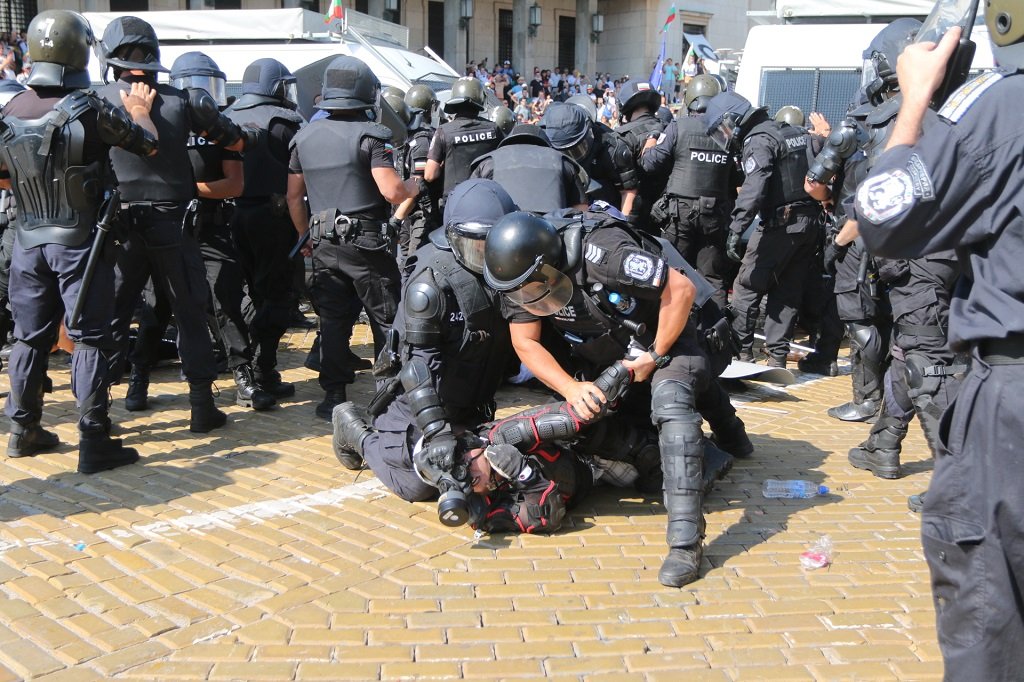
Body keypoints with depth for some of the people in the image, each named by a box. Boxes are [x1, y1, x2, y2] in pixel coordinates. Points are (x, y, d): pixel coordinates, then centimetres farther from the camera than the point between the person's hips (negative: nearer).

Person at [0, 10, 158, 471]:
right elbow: (148, 145, -5)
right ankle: (94, 442, 0)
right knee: (89, 339, 0)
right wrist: (139, 111, 14)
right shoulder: (88, 111, -17)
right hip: (80, 243, -5)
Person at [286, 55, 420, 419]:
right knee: (386, 320, 5)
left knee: (332, 321, 10)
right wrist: (414, 186, 3)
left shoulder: (304, 136, 9)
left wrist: (307, 237, 23)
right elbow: (392, 191, -18)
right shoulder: (370, 135, -9)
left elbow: (294, 196, 13)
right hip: (367, 243, -5)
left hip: (324, 243, 5)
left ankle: (334, 396, 11)